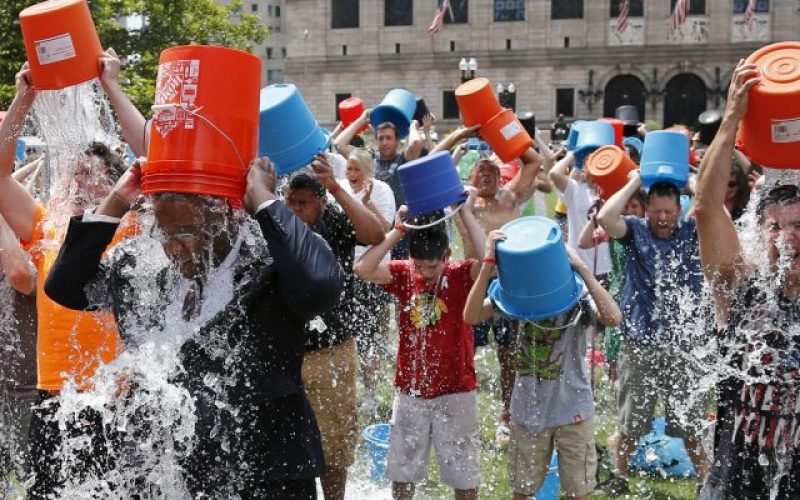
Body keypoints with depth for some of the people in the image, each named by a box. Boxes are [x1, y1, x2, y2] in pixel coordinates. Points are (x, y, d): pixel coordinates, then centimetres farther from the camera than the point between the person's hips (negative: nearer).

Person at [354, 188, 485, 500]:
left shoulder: (462, 275, -9)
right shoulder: (403, 275, -3)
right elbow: (363, 269, -19)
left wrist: (466, 214, -23)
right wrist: (398, 229, -18)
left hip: (455, 392, -2)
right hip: (410, 390, 3)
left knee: (463, 474, 8)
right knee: (401, 472, 15)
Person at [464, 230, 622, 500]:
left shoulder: (578, 291, -14)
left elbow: (613, 318, -32)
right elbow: (471, 316, -21)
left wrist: (582, 268, -33)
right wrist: (489, 263, -28)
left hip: (573, 409, -2)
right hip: (528, 410, 2)